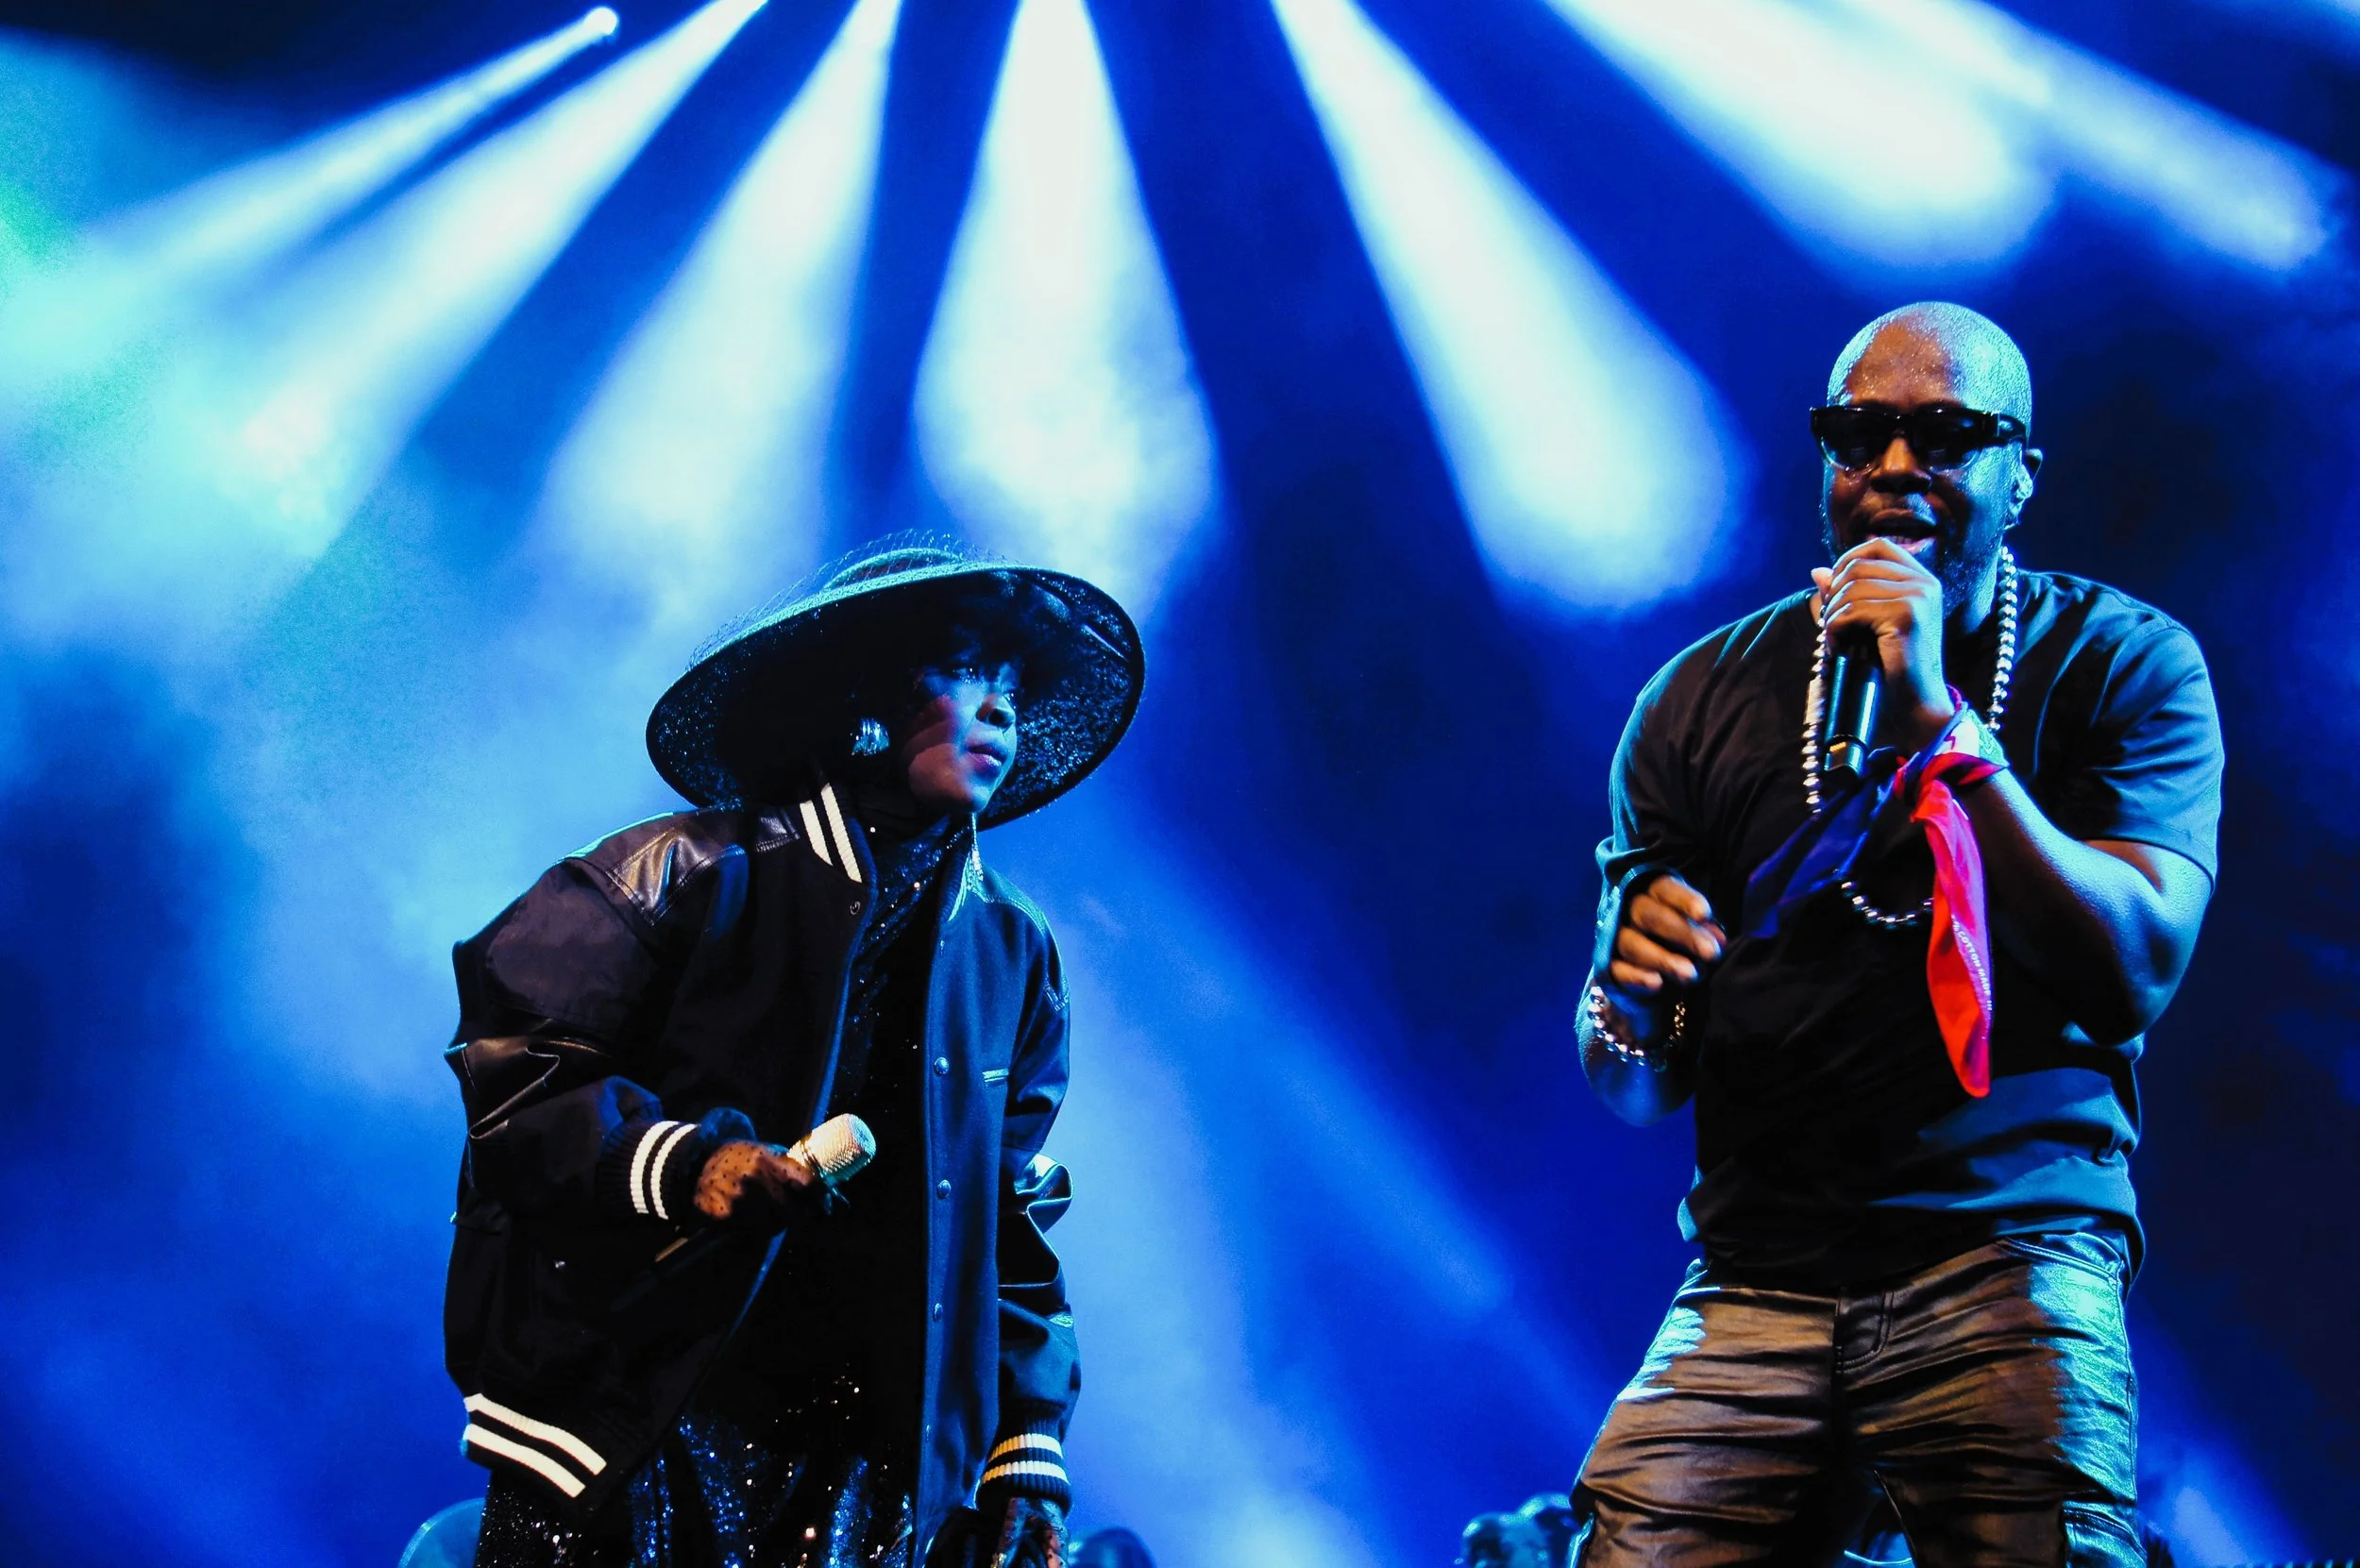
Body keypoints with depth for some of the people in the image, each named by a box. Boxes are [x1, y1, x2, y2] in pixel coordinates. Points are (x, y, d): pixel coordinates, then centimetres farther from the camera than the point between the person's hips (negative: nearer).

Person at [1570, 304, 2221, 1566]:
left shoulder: (2129, 665, 4)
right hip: (1754, 1285, 2)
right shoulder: (1701, 702, 9)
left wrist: (1940, 722, -18)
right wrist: (1629, 1003, -15)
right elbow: (1632, 1096, 10)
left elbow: (2134, 977, -12)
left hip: (2009, 1256, -2)